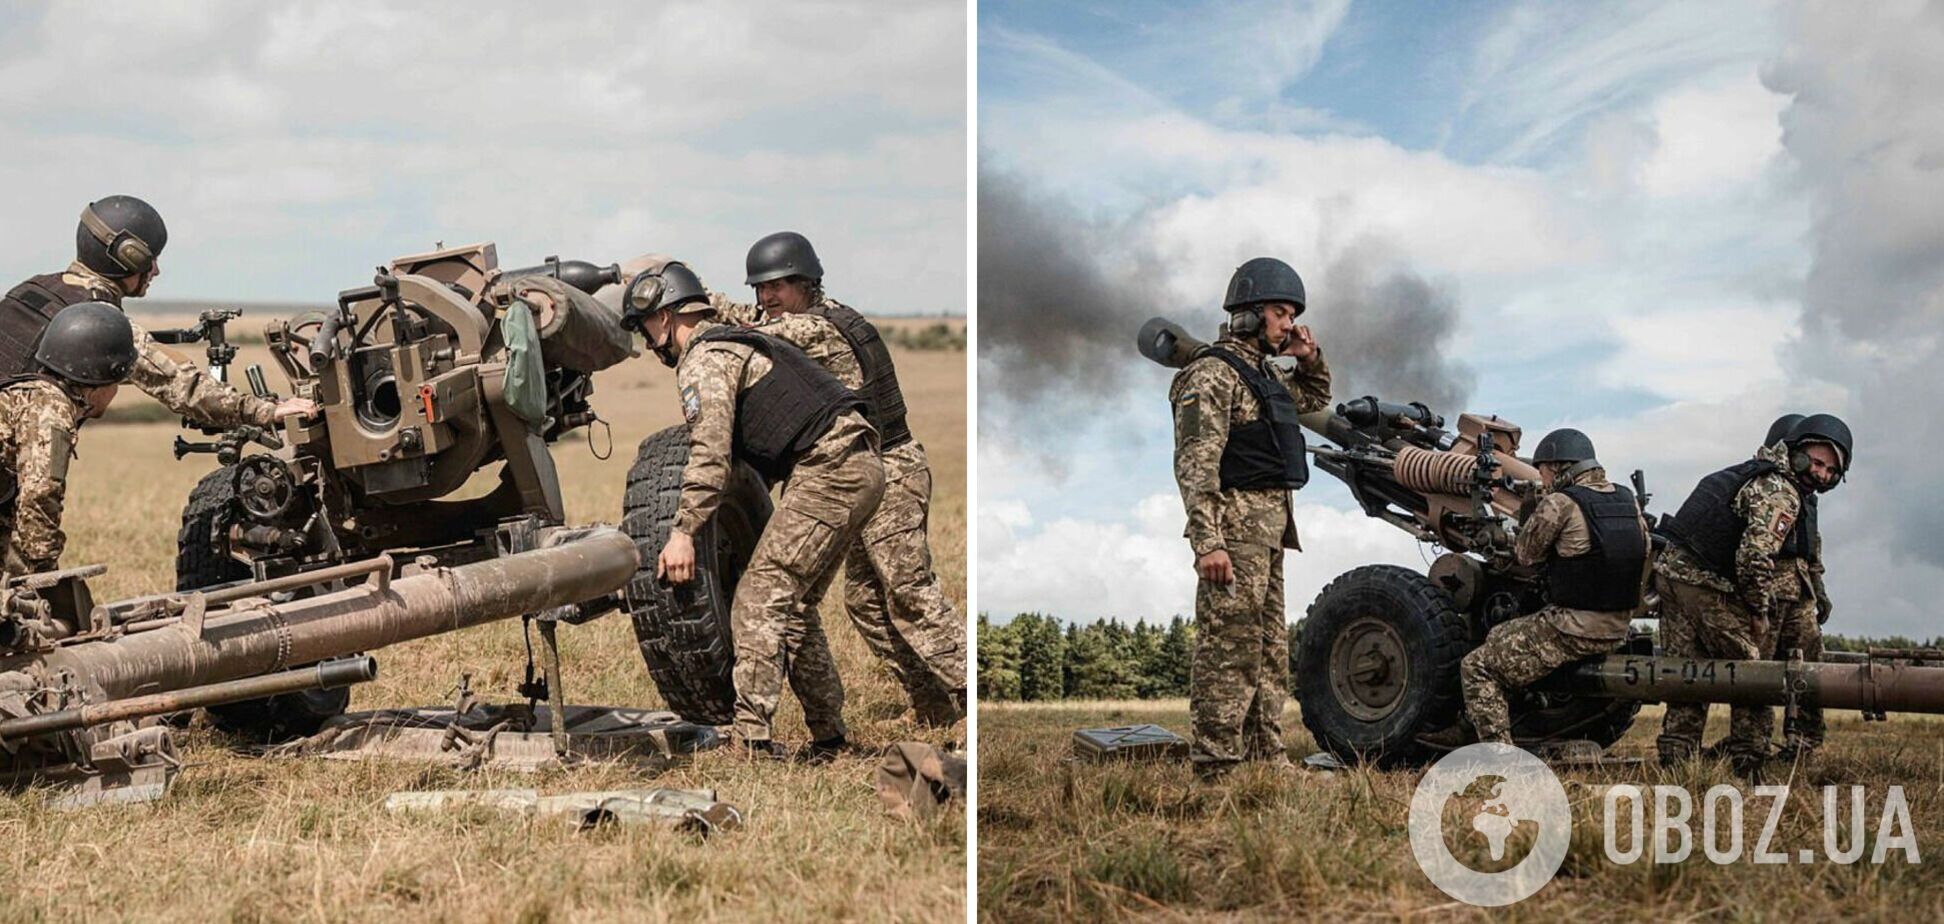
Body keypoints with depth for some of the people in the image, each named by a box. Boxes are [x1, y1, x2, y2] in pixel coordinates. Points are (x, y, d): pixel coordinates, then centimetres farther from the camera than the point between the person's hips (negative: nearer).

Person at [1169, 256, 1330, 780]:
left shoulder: (1265, 371, 17)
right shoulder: (1213, 374, -12)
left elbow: (1316, 400, 37)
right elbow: (1194, 465, -19)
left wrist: (1310, 359, 15)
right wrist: (1208, 542, -27)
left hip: (1270, 529, 10)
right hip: (1236, 525, -10)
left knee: (1270, 649, 15)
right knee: (1229, 649, -9)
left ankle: (1266, 756, 22)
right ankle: (1217, 768, -8)